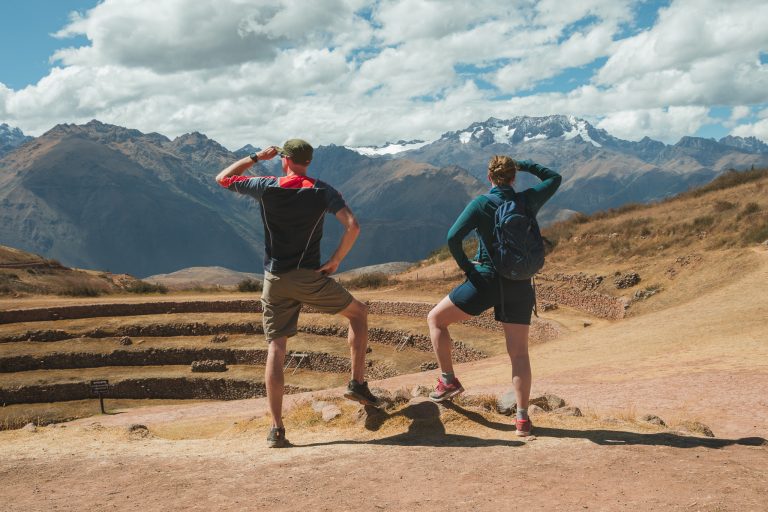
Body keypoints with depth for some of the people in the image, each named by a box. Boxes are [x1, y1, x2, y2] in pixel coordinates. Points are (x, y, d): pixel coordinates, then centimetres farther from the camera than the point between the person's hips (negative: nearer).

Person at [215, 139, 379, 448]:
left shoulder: (267, 188, -1)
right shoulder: (322, 192, -1)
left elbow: (223, 178, 14)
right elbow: (352, 227, -13)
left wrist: (257, 157, 21)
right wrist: (335, 261, -2)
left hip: (275, 281, 1)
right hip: (310, 277, -1)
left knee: (276, 349, 3)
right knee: (358, 312, 20)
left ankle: (276, 429, -1)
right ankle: (358, 383, 15)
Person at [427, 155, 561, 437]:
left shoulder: (480, 204, -8)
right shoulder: (528, 200, 3)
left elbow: (453, 237, -18)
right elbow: (555, 178, 21)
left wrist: (464, 264, -3)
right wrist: (524, 165, 19)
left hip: (486, 281, -4)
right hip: (519, 286, 4)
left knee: (435, 319, 16)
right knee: (519, 353, 9)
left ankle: (448, 380, 16)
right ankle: (522, 418, 6)